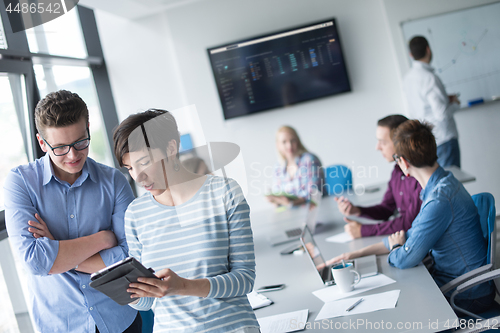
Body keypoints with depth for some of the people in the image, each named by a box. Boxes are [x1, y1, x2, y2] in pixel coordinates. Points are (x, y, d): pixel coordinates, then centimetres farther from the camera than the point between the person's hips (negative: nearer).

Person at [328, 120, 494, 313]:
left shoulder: (440, 199, -29)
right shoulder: (441, 184, 4)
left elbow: (405, 259, -23)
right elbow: (412, 236, 11)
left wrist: (395, 247, 3)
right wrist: (356, 254, 8)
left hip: (467, 297, -8)